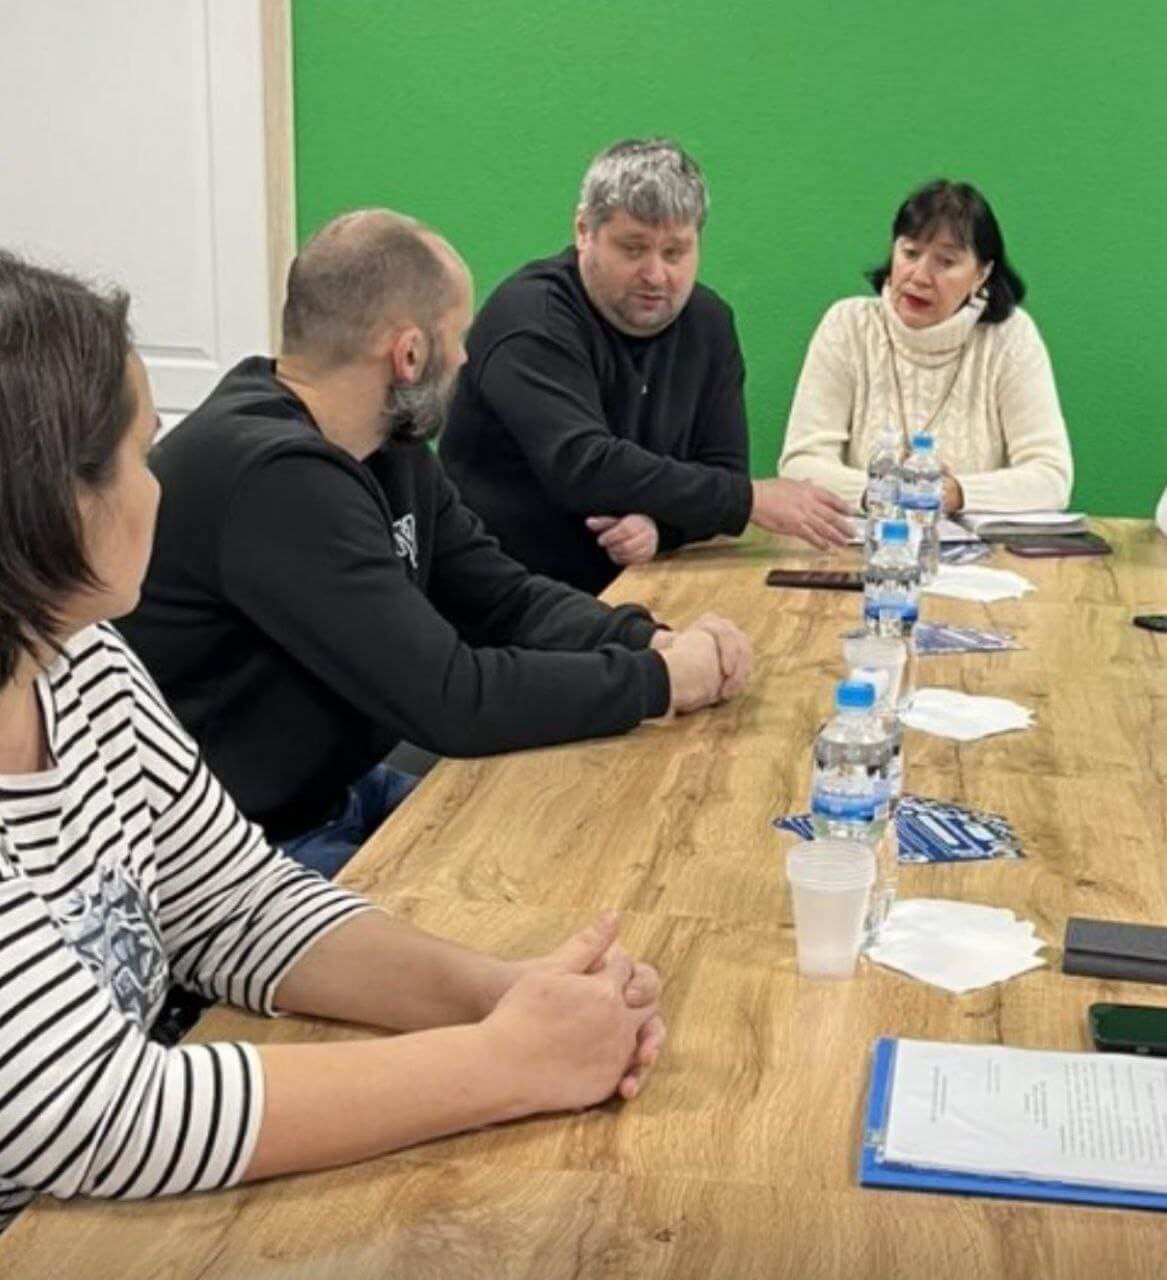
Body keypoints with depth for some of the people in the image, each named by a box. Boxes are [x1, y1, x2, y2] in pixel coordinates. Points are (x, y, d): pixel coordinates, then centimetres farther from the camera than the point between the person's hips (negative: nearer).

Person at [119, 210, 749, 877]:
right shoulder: (278, 477, -28)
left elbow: (504, 597, 8)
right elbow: (450, 699, -28)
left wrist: (654, 640, -10)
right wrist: (657, 680, -16)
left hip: (343, 791, 9)